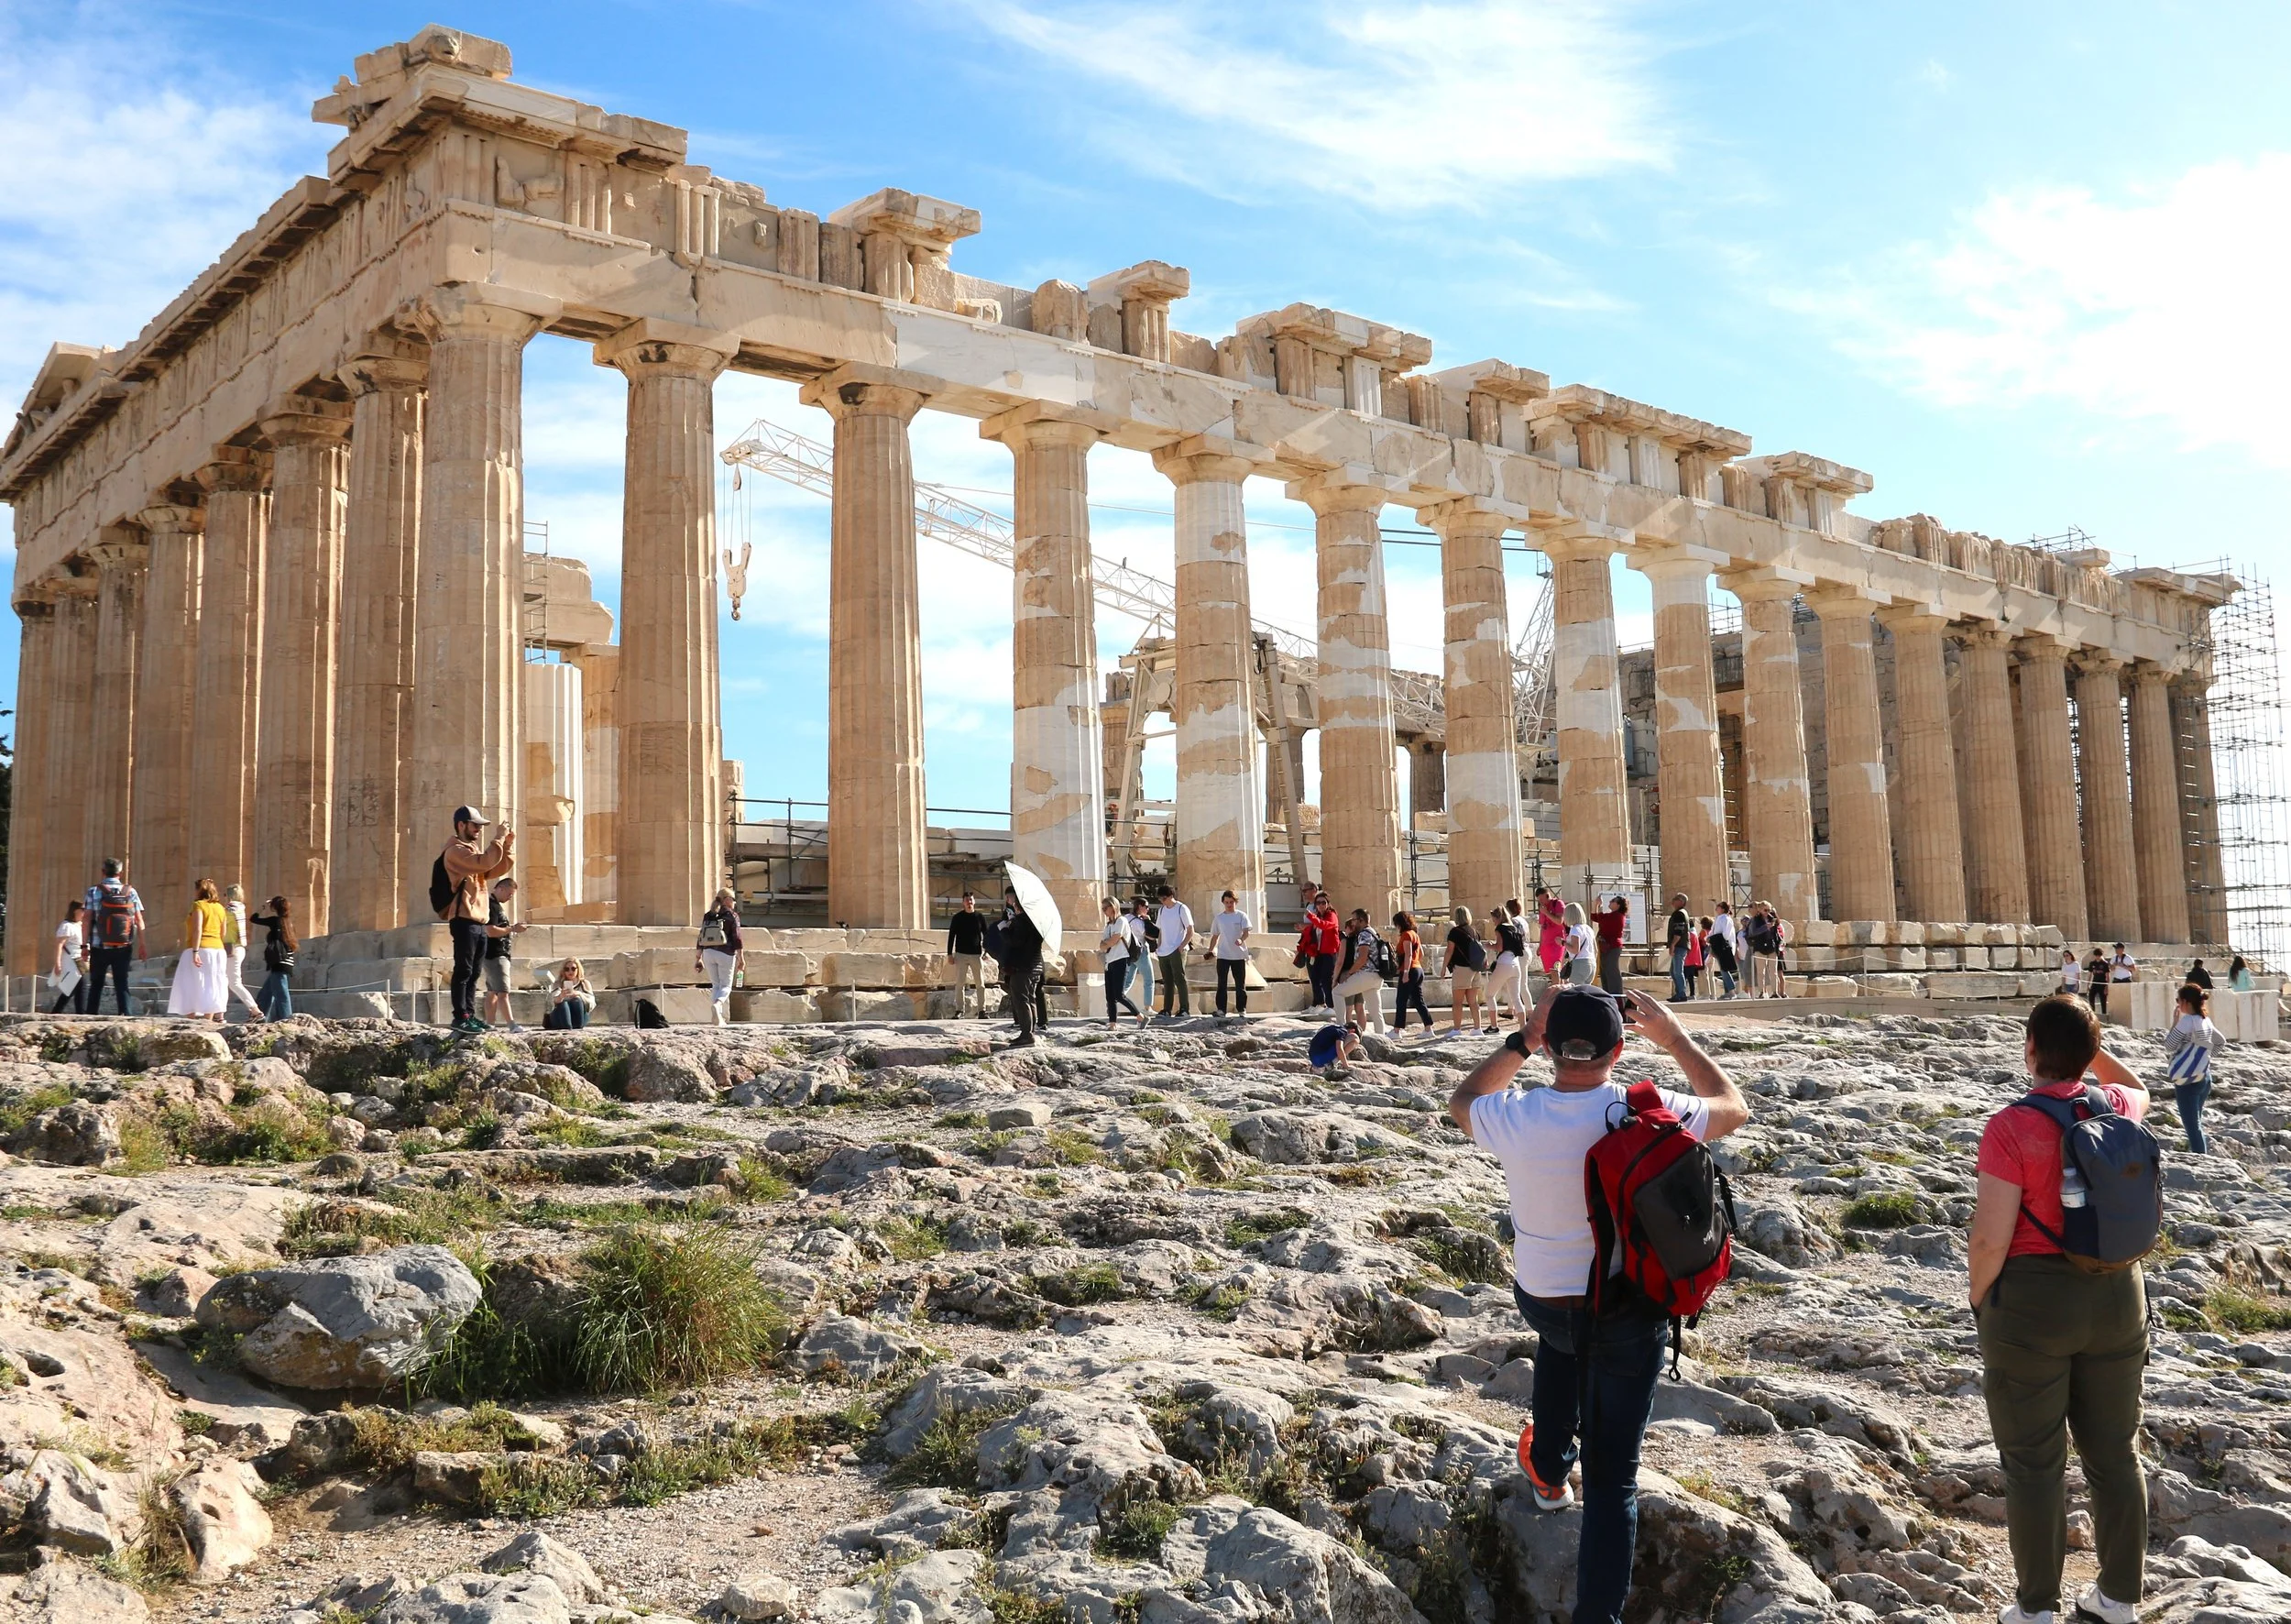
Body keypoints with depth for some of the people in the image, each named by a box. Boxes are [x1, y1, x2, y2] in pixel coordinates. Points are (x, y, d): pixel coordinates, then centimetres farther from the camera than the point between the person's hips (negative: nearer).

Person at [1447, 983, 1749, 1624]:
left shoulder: (1513, 1117, -19)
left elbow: (1461, 1099, 8)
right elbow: (1733, 1107, 2)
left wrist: (1523, 1038, 3)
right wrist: (1673, 1036, 8)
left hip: (1539, 1302, 2)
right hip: (1632, 1316, -2)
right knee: (1613, 1477, 8)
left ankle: (1549, 1469, 49)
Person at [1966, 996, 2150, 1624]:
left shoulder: (2011, 1128, -19)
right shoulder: (2117, 1105, -2)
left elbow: (1990, 1239, -18)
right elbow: (2139, 1090, 28)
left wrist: (1979, 1303, -3)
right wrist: (2089, 1045, 19)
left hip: (2031, 1302, -5)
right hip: (2117, 1294, 5)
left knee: (2033, 1461, 7)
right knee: (2115, 1452, 17)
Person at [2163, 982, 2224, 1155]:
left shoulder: (2187, 1021, -18)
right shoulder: (2205, 1020, 7)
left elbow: (2169, 1046, -13)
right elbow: (2221, 1041, 23)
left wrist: (2175, 1021, -8)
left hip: (2187, 1080, -8)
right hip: (2204, 1077, 8)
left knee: (2191, 1126, -4)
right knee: (2197, 1124, 18)